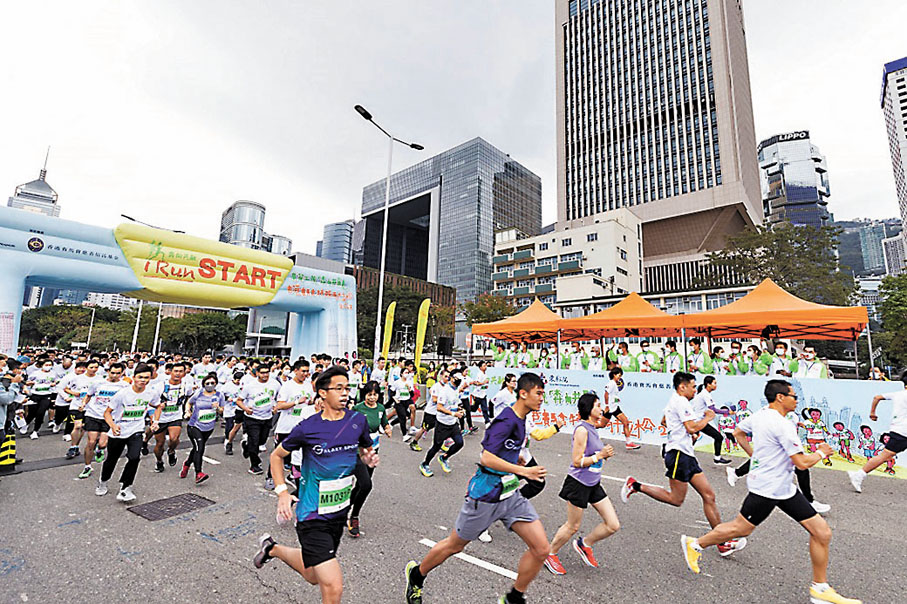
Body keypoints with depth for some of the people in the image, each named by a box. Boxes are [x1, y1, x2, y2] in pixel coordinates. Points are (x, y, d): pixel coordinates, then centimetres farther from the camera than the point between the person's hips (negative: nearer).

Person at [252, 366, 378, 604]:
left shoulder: (358, 421, -8)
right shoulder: (307, 428, -16)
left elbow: (366, 450, 10)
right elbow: (276, 455, 0)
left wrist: (369, 459, -13)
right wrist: (282, 492, -10)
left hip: (340, 512, 5)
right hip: (313, 515, -5)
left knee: (314, 576, 23)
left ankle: (272, 548, 47)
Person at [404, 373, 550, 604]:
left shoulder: (519, 419, 5)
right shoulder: (507, 420, -23)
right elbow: (486, 458, -29)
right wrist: (524, 471, -25)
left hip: (510, 494, 8)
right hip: (486, 496, -8)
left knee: (541, 548, 1)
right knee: (454, 545, 12)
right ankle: (415, 575, 39)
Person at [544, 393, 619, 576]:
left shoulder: (593, 428, 6)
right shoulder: (582, 429, -21)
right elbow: (577, 461, -20)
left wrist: (604, 453, 2)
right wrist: (599, 456, -20)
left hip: (594, 484, 8)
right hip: (579, 483, -8)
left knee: (613, 525, 8)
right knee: (573, 526, 7)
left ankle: (584, 544, 29)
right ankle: (550, 554, 29)